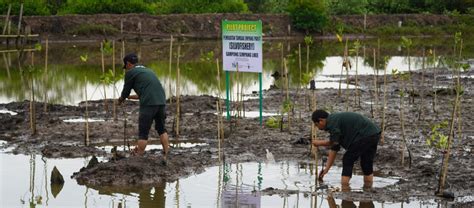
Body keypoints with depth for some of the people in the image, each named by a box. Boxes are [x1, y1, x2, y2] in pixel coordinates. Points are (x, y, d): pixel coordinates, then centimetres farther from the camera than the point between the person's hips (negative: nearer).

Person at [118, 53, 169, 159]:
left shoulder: (130, 72, 6)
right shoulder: (147, 70, 28)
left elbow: (126, 91, 14)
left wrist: (121, 99, 36)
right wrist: (131, 97, 47)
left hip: (148, 104, -6)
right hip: (161, 101, 6)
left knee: (143, 133, -2)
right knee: (161, 129, 19)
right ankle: (166, 155, 15)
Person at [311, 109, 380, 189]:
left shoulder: (332, 122, -5)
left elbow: (334, 142, -10)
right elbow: (334, 148, 26)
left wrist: (319, 143, 9)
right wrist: (326, 168, 26)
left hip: (364, 135, -10)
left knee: (347, 160, 2)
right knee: (367, 163, 20)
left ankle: (344, 189, 3)